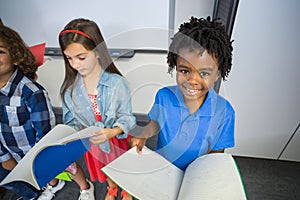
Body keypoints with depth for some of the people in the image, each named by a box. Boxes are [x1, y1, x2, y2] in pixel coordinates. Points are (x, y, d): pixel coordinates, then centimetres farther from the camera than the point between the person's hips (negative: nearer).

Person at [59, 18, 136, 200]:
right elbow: (71, 121, -3)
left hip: (117, 141, -3)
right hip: (92, 144, 4)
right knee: (104, 170, 32)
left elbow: (126, 118, -19)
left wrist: (112, 132, -37)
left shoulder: (117, 83, -26)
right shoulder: (69, 88, -14)